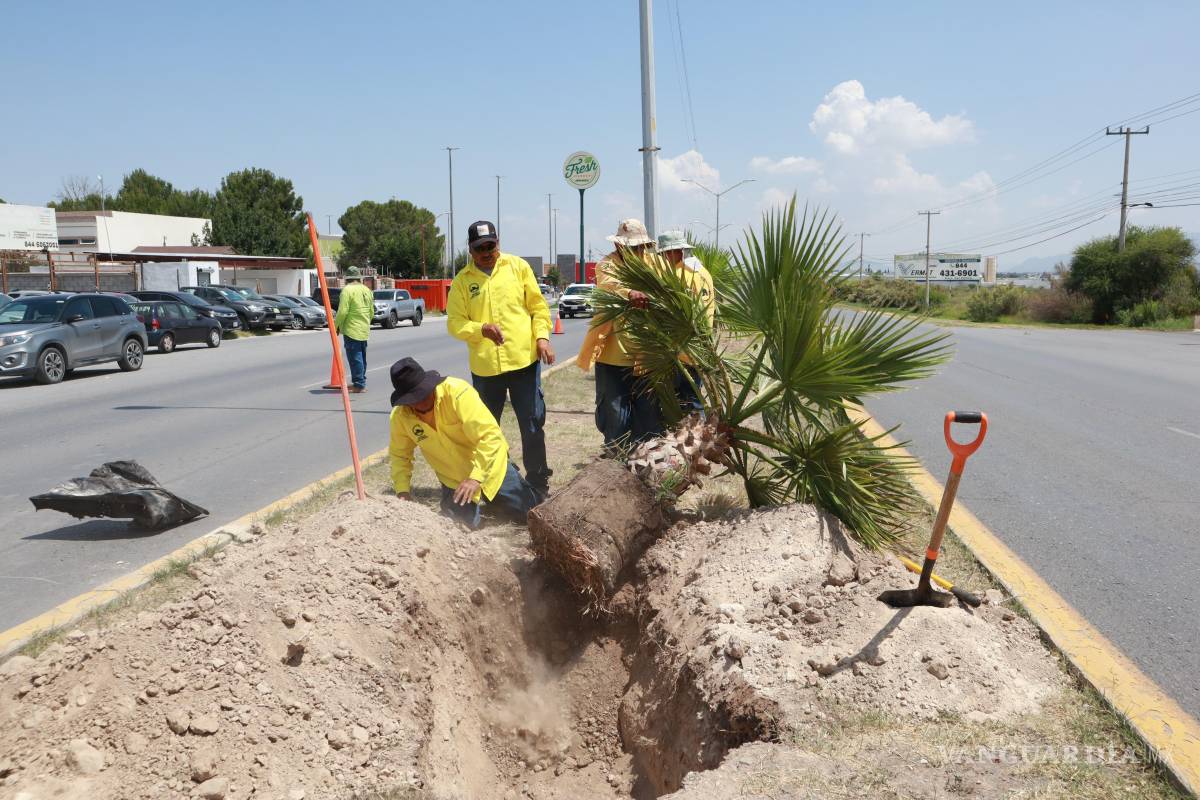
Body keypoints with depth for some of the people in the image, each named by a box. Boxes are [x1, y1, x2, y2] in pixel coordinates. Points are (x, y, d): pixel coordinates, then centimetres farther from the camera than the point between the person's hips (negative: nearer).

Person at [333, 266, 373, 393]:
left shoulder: (347, 290, -13)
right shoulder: (367, 290, 11)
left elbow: (342, 311, -17)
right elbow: (371, 311, 16)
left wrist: (336, 325, -5)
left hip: (351, 330, -8)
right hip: (364, 330, 8)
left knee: (355, 358, -6)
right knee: (361, 356, 16)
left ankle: (359, 385, -7)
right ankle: (361, 382, 25)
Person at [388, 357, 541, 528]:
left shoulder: (457, 392, -30)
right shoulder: (400, 416, -17)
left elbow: (490, 436, -33)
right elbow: (400, 455, -1)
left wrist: (476, 477, -39)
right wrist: (403, 490, -15)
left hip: (489, 468, -2)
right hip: (454, 481, 3)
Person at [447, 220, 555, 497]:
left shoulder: (518, 266, 3)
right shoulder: (462, 280, 3)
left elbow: (538, 305, 5)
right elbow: (455, 322, -2)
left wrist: (542, 337, -8)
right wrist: (482, 329, -20)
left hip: (525, 360, -1)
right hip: (484, 367, 1)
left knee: (533, 424, 3)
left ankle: (538, 483, 16)